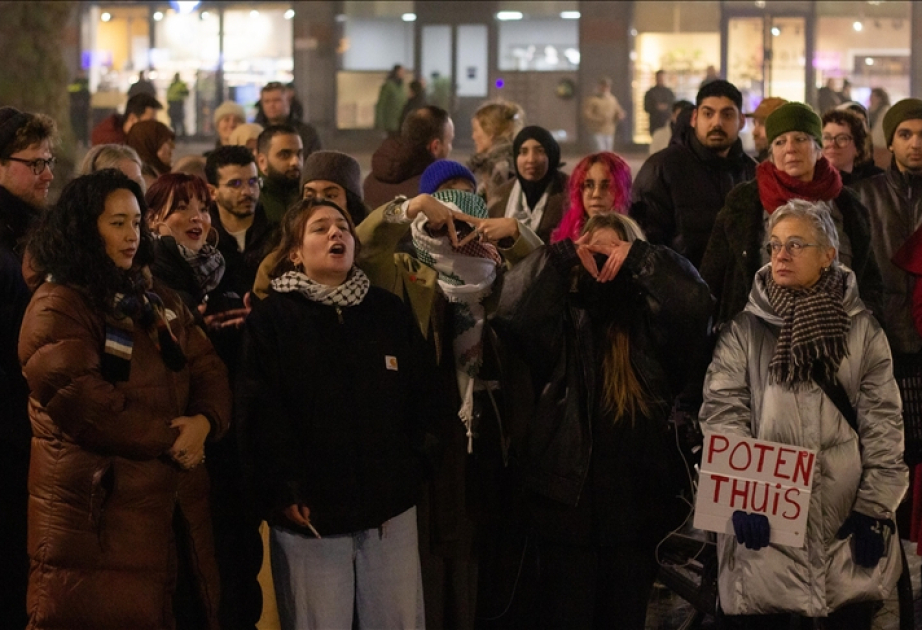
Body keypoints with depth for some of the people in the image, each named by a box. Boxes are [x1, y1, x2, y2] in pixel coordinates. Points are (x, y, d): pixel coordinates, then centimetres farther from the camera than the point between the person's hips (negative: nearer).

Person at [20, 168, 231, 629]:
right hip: (97, 518, -7)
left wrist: (204, 422, -9)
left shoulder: (157, 301, 19)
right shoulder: (57, 307, -7)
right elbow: (80, 401, -19)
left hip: (174, 507, 8)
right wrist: (169, 440, -13)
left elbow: (208, 370, 13)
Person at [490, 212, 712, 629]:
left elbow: (695, 302, -11)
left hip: (635, 504, 1)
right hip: (567, 500, -1)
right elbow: (512, 310, -14)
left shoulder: (651, 320, 7)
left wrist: (639, 257, -11)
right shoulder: (561, 317, 4)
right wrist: (562, 255, -14)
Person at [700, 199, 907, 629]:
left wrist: (875, 508, -4)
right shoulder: (745, 328, 5)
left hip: (846, 520, 1)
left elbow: (882, 422, 4)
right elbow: (722, 413, -3)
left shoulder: (861, 328, 7)